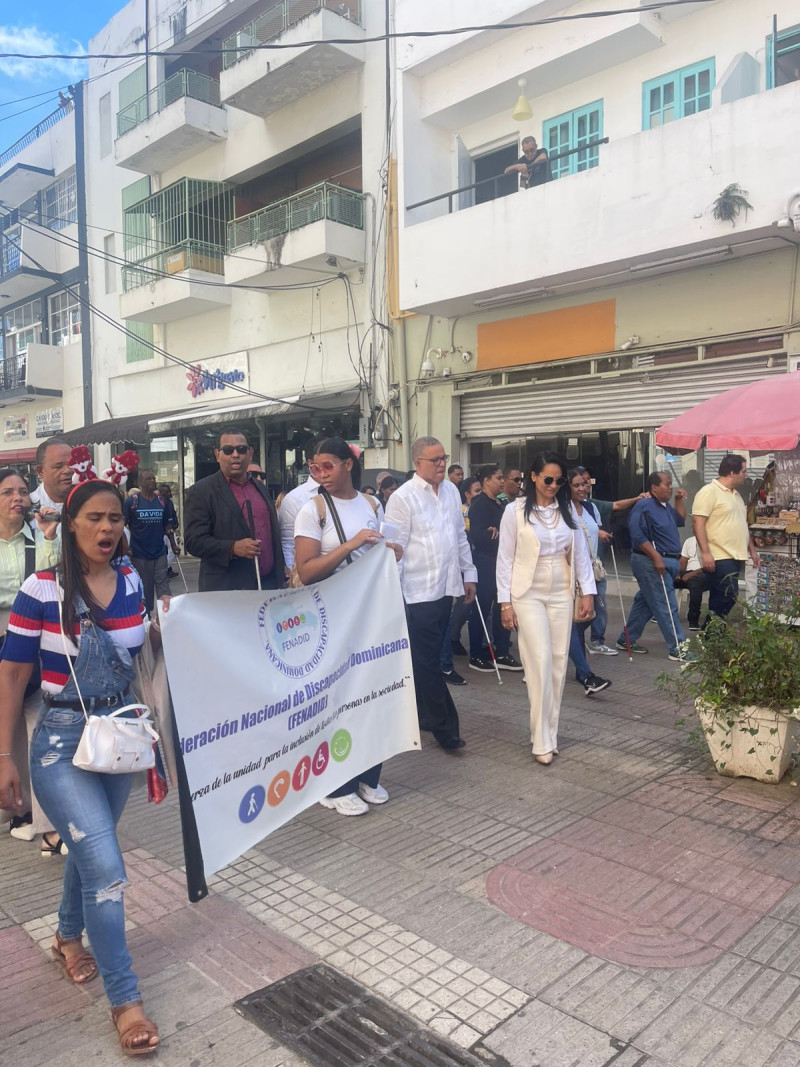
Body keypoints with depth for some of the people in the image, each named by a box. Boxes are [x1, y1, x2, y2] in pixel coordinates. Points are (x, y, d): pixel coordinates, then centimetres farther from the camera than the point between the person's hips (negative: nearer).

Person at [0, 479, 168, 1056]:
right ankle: (125, 999, 11)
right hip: (63, 740, -5)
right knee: (106, 867, -9)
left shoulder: (131, 581, -2)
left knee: (90, 848, 23)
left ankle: (70, 936, 52)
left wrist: (169, 628, -7)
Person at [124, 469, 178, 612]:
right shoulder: (131, 502, -6)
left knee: (163, 584, 2)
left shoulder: (163, 501, 4)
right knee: (144, 588, 9)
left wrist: (173, 545, 8)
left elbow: (168, 525, 11)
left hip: (160, 552, 2)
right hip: (139, 554, -2)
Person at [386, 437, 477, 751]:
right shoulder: (403, 498, -11)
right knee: (427, 661, 1)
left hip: (446, 587, 6)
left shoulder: (451, 490, 9)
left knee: (430, 657, 16)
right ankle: (445, 726, 11)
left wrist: (468, 573, 15)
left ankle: (424, 714, 30)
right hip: (418, 592, -6)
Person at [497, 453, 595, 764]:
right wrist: (505, 602, -6)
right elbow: (505, 558, -4)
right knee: (541, 661, -10)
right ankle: (542, 741, -1)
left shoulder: (568, 510, 5)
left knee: (559, 662, 6)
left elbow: (580, 553, 9)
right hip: (528, 594, -4)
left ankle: (549, 733, 19)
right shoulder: (515, 511, -5)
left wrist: (587, 592, 3)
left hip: (562, 593, 4)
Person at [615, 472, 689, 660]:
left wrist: (680, 500, 17)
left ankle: (626, 640, 24)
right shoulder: (644, 507, -15)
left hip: (666, 562, 10)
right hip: (651, 563, -10)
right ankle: (676, 648, -1)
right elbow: (638, 536, -22)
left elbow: (680, 520, 30)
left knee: (644, 603, 15)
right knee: (666, 607, -7)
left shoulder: (665, 507, 15)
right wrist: (656, 557, -25)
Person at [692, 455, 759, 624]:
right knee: (729, 595, -14)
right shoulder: (709, 492, -10)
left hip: (735, 556, 9)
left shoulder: (736, 495, 19)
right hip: (719, 557, -9)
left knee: (720, 597, 9)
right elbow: (697, 522, -17)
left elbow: (742, 525, 27)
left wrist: (752, 549, 23)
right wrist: (705, 552, -23)